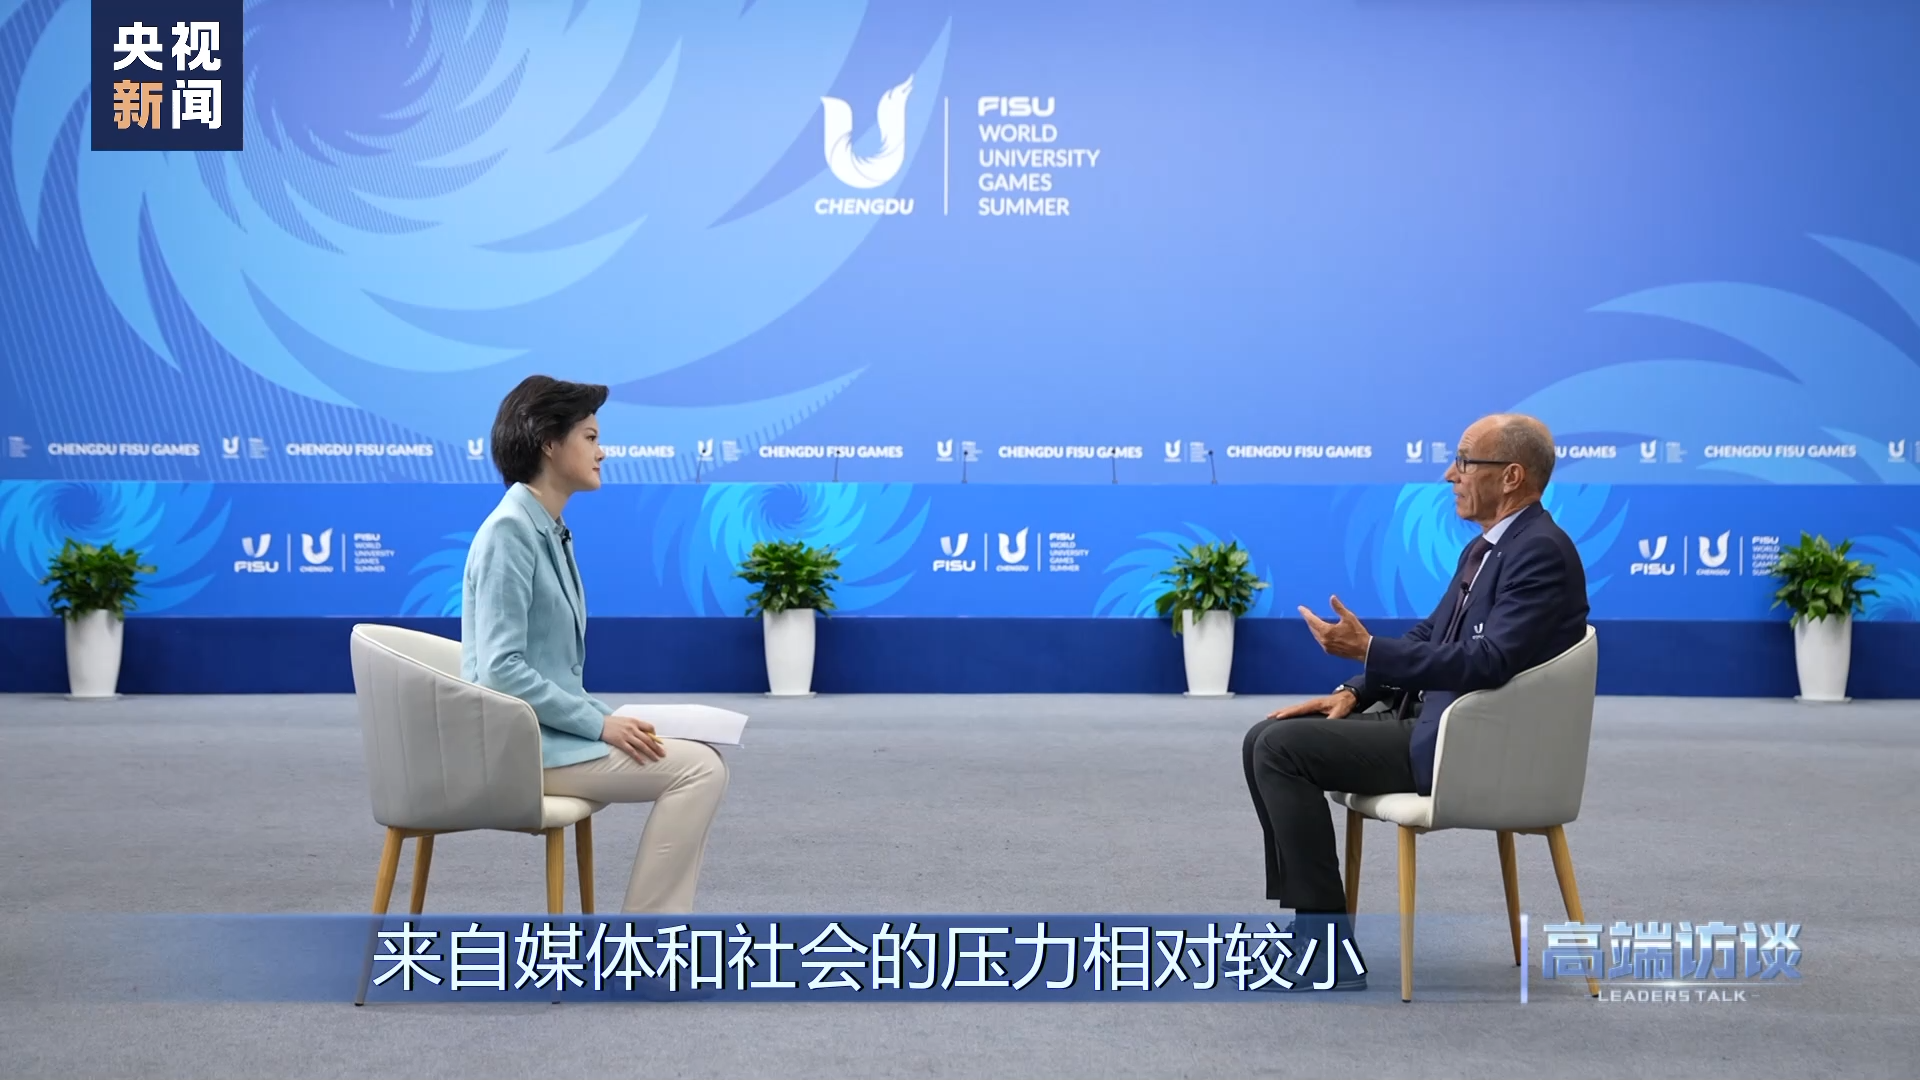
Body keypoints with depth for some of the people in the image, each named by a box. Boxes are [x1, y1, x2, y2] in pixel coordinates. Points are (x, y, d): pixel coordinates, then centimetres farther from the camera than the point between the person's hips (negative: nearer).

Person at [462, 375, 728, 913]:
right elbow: (502, 671, -22)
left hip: (548, 729, 9)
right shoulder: (510, 530, -15)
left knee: (698, 759, 5)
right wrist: (600, 724, -18)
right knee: (698, 767, -14)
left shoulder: (550, 530, 14)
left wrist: (608, 718, 4)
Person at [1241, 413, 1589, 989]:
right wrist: (1354, 691, 5)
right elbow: (1430, 635, 20)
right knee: (1266, 741, 3)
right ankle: (1306, 922, 5)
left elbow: (1486, 662, -27)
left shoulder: (1542, 552, -17)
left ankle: (1332, 947, -12)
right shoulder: (1485, 547, 15)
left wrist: (1368, 650, -28)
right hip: (1433, 720, 10)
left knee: (1282, 747, -17)